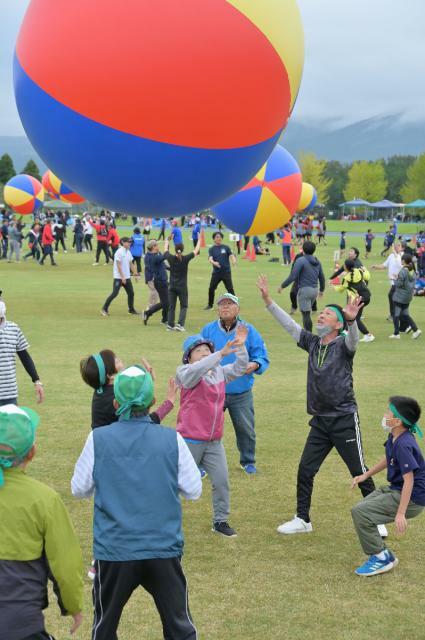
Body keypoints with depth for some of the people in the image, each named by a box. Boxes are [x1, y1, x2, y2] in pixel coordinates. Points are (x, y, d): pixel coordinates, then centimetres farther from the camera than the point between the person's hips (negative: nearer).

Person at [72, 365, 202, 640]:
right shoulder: (172, 439, -5)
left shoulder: (98, 439, -5)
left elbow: (79, 489, 4)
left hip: (114, 550, 0)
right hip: (164, 548, 0)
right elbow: (194, 490, 1)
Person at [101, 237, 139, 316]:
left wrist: (135, 274, 11)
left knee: (131, 293, 8)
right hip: (119, 277, -8)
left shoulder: (128, 252, 10)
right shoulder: (119, 252, -14)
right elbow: (118, 265, -18)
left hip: (127, 277, 8)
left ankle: (131, 310, 20)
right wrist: (122, 277, -21)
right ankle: (104, 309, -2)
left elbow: (131, 264, 16)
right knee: (115, 293, -10)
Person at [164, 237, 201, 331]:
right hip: (182, 286, -2)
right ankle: (180, 324, -5)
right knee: (184, 306, 8)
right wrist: (199, 240, 15)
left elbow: (165, 249, 13)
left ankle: (170, 325, 9)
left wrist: (167, 240, 31)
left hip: (172, 286, 2)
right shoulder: (185, 259, -12)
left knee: (171, 306, 10)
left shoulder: (171, 258, -7)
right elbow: (196, 250, 0)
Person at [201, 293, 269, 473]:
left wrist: (254, 365, -23)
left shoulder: (249, 331, -2)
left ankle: (248, 461, 32)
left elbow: (263, 358, -2)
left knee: (246, 429, 11)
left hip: (241, 393, 0)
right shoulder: (207, 330, 0)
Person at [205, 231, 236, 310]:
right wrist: (214, 263, -32)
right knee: (211, 289, 3)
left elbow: (231, 255, -7)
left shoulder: (226, 247, 5)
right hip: (216, 272, 1)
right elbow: (210, 259, -9)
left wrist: (233, 261, -30)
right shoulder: (211, 249, 5)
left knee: (230, 289, -7)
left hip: (226, 272, -1)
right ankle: (210, 304, 21)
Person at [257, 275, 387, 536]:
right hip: (320, 421, 6)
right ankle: (303, 520, 21)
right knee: (305, 471, 8)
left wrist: (351, 320, -52)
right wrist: (267, 299, -1)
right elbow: (288, 323, 7)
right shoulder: (312, 342, 8)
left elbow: (353, 338, -30)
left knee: (360, 474, 1)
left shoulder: (343, 345, -8)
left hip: (345, 420, -6)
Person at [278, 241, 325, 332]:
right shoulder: (317, 262, 11)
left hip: (305, 290, -7)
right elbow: (322, 277, 18)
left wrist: (282, 286, -6)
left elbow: (292, 276, -16)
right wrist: (322, 289, 34)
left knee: (306, 314, -5)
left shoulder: (301, 260, -10)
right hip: (315, 290, 7)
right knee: (307, 312, 19)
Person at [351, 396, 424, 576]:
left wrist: (400, 513, -29)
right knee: (361, 509, 15)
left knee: (360, 512, -16)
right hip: (395, 490, 10)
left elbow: (409, 480, -28)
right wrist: (366, 475, 22)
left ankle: (381, 558, -4)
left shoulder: (404, 445, -27)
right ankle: (381, 553, 21)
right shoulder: (394, 437, 2)